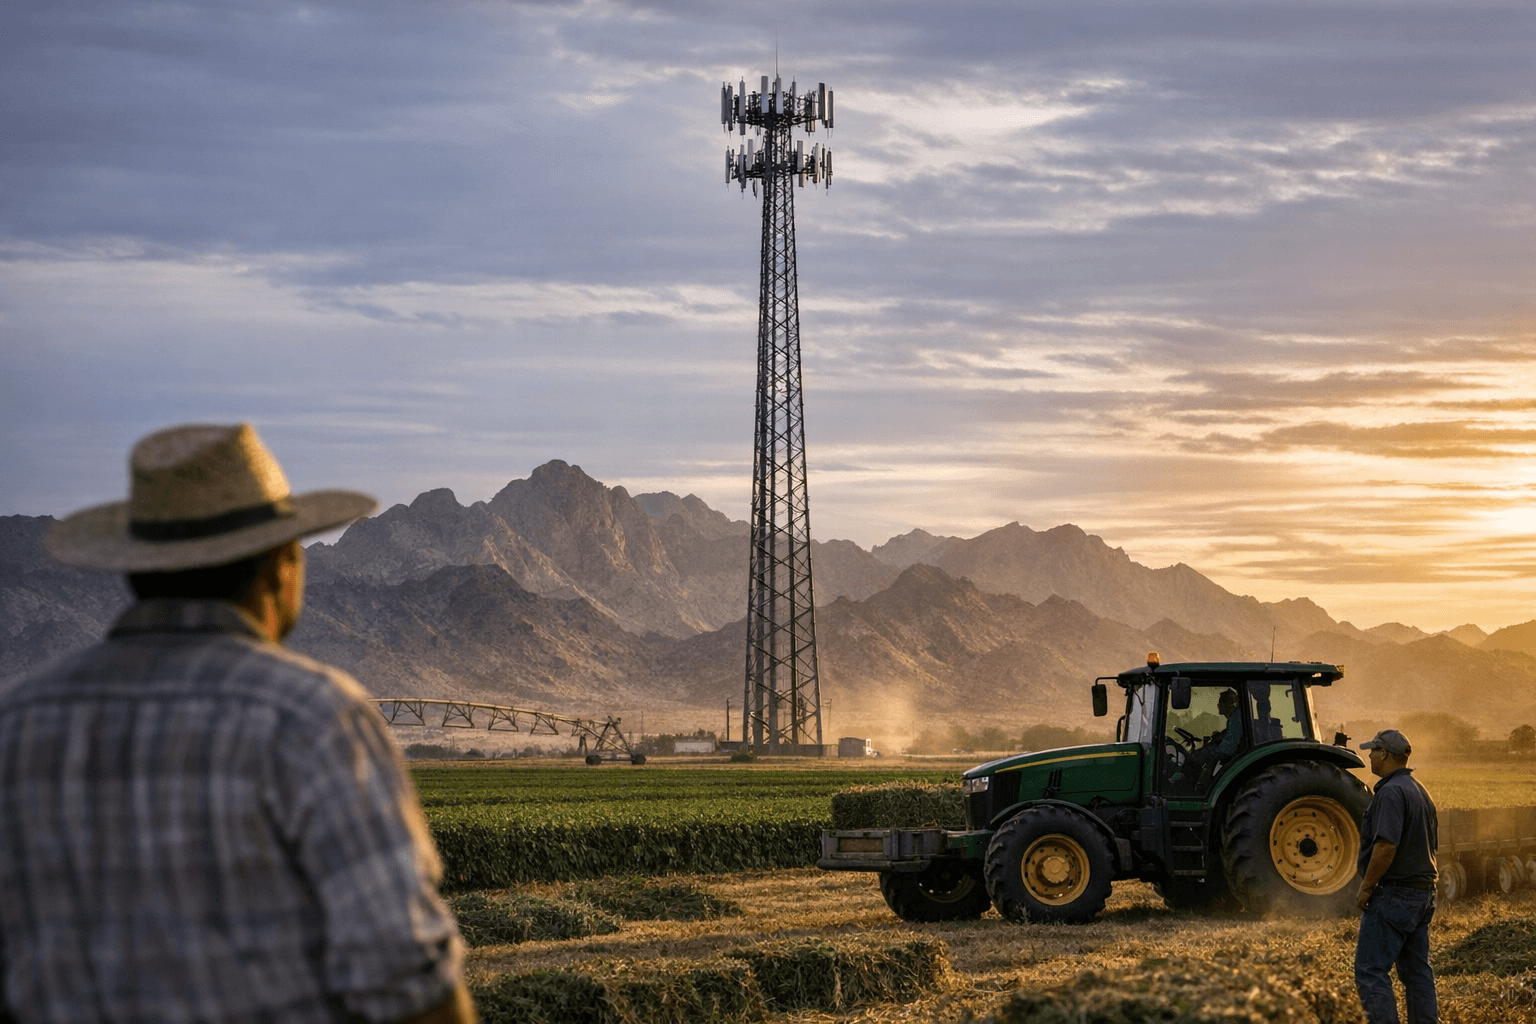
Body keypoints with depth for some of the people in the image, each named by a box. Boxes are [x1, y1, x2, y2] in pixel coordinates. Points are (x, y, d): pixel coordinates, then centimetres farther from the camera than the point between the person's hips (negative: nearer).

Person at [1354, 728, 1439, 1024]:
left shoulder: (1392, 792, -16)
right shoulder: (1420, 792, 15)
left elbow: (1386, 846, -25)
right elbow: (1431, 846, 21)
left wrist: (1365, 888, -17)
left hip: (1393, 895, -10)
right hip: (1422, 893, 10)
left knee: (1370, 970, -8)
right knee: (1417, 970, 12)